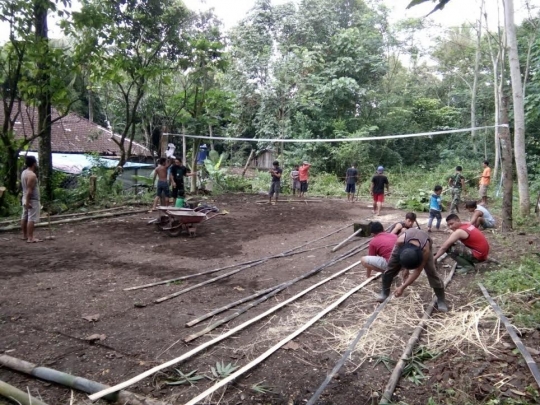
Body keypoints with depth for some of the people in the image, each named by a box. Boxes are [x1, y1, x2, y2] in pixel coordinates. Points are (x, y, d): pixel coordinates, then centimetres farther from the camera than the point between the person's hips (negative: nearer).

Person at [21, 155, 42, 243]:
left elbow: (26, 188, 14)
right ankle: (30, 238, -7)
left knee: (24, 217, 15)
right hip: (32, 200, -10)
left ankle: (25, 235, 25)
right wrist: (28, 202, -23)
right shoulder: (32, 175, -21)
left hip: (25, 198, 10)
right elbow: (29, 190, -23)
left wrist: (26, 201, 18)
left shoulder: (24, 172, 9)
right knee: (31, 219, -7)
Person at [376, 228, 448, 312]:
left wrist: (402, 287, -32)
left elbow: (417, 271, -32)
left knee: (431, 271, -13)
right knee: (391, 267, -4)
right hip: (406, 243, 2)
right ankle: (385, 292, 14)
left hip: (424, 244, -2)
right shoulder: (400, 241, -44)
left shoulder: (425, 250, -44)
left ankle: (441, 299, 4)